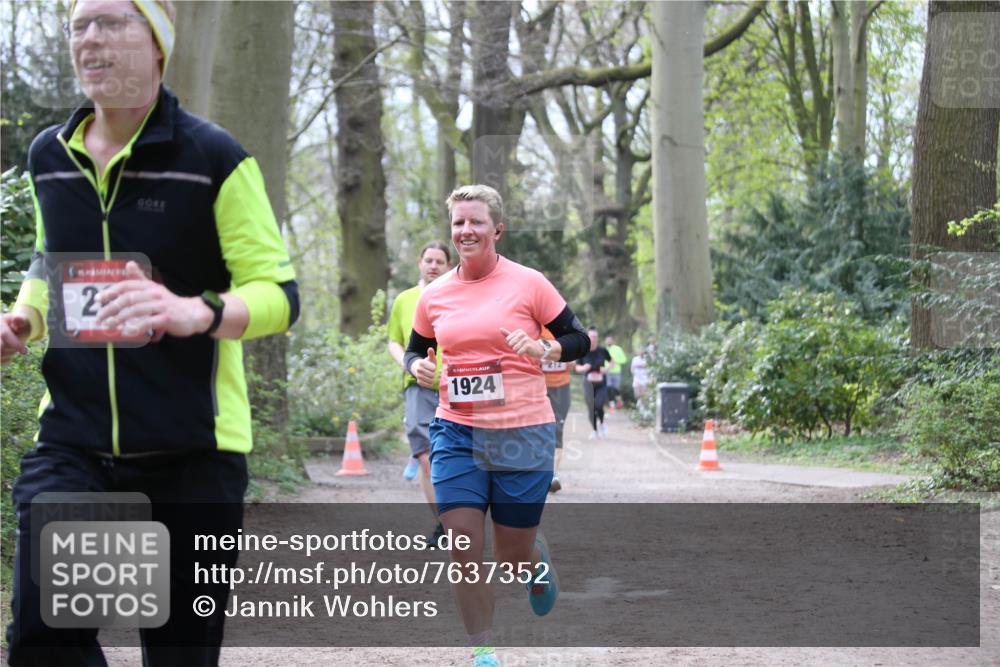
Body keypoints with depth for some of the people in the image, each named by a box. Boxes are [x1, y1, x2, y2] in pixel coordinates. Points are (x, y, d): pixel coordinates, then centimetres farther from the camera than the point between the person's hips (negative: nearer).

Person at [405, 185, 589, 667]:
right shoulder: (434, 295, 5)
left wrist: (544, 349, -18)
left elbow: (578, 339, 2)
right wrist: (418, 367, -4)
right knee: (462, 542, -9)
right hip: (456, 431, 2)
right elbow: (416, 350, 19)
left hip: (523, 432, -2)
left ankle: (539, 567, 42)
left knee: (514, 554, 3)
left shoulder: (528, 283, -4)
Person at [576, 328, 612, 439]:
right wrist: (583, 368, -17)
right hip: (589, 383, 1)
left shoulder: (602, 351, -5)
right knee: (591, 408, 1)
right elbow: (577, 368, 5)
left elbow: (611, 361, 11)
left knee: (599, 405, -17)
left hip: (601, 384, -1)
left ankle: (601, 424, 15)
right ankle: (594, 430, 22)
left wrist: (607, 368, -9)